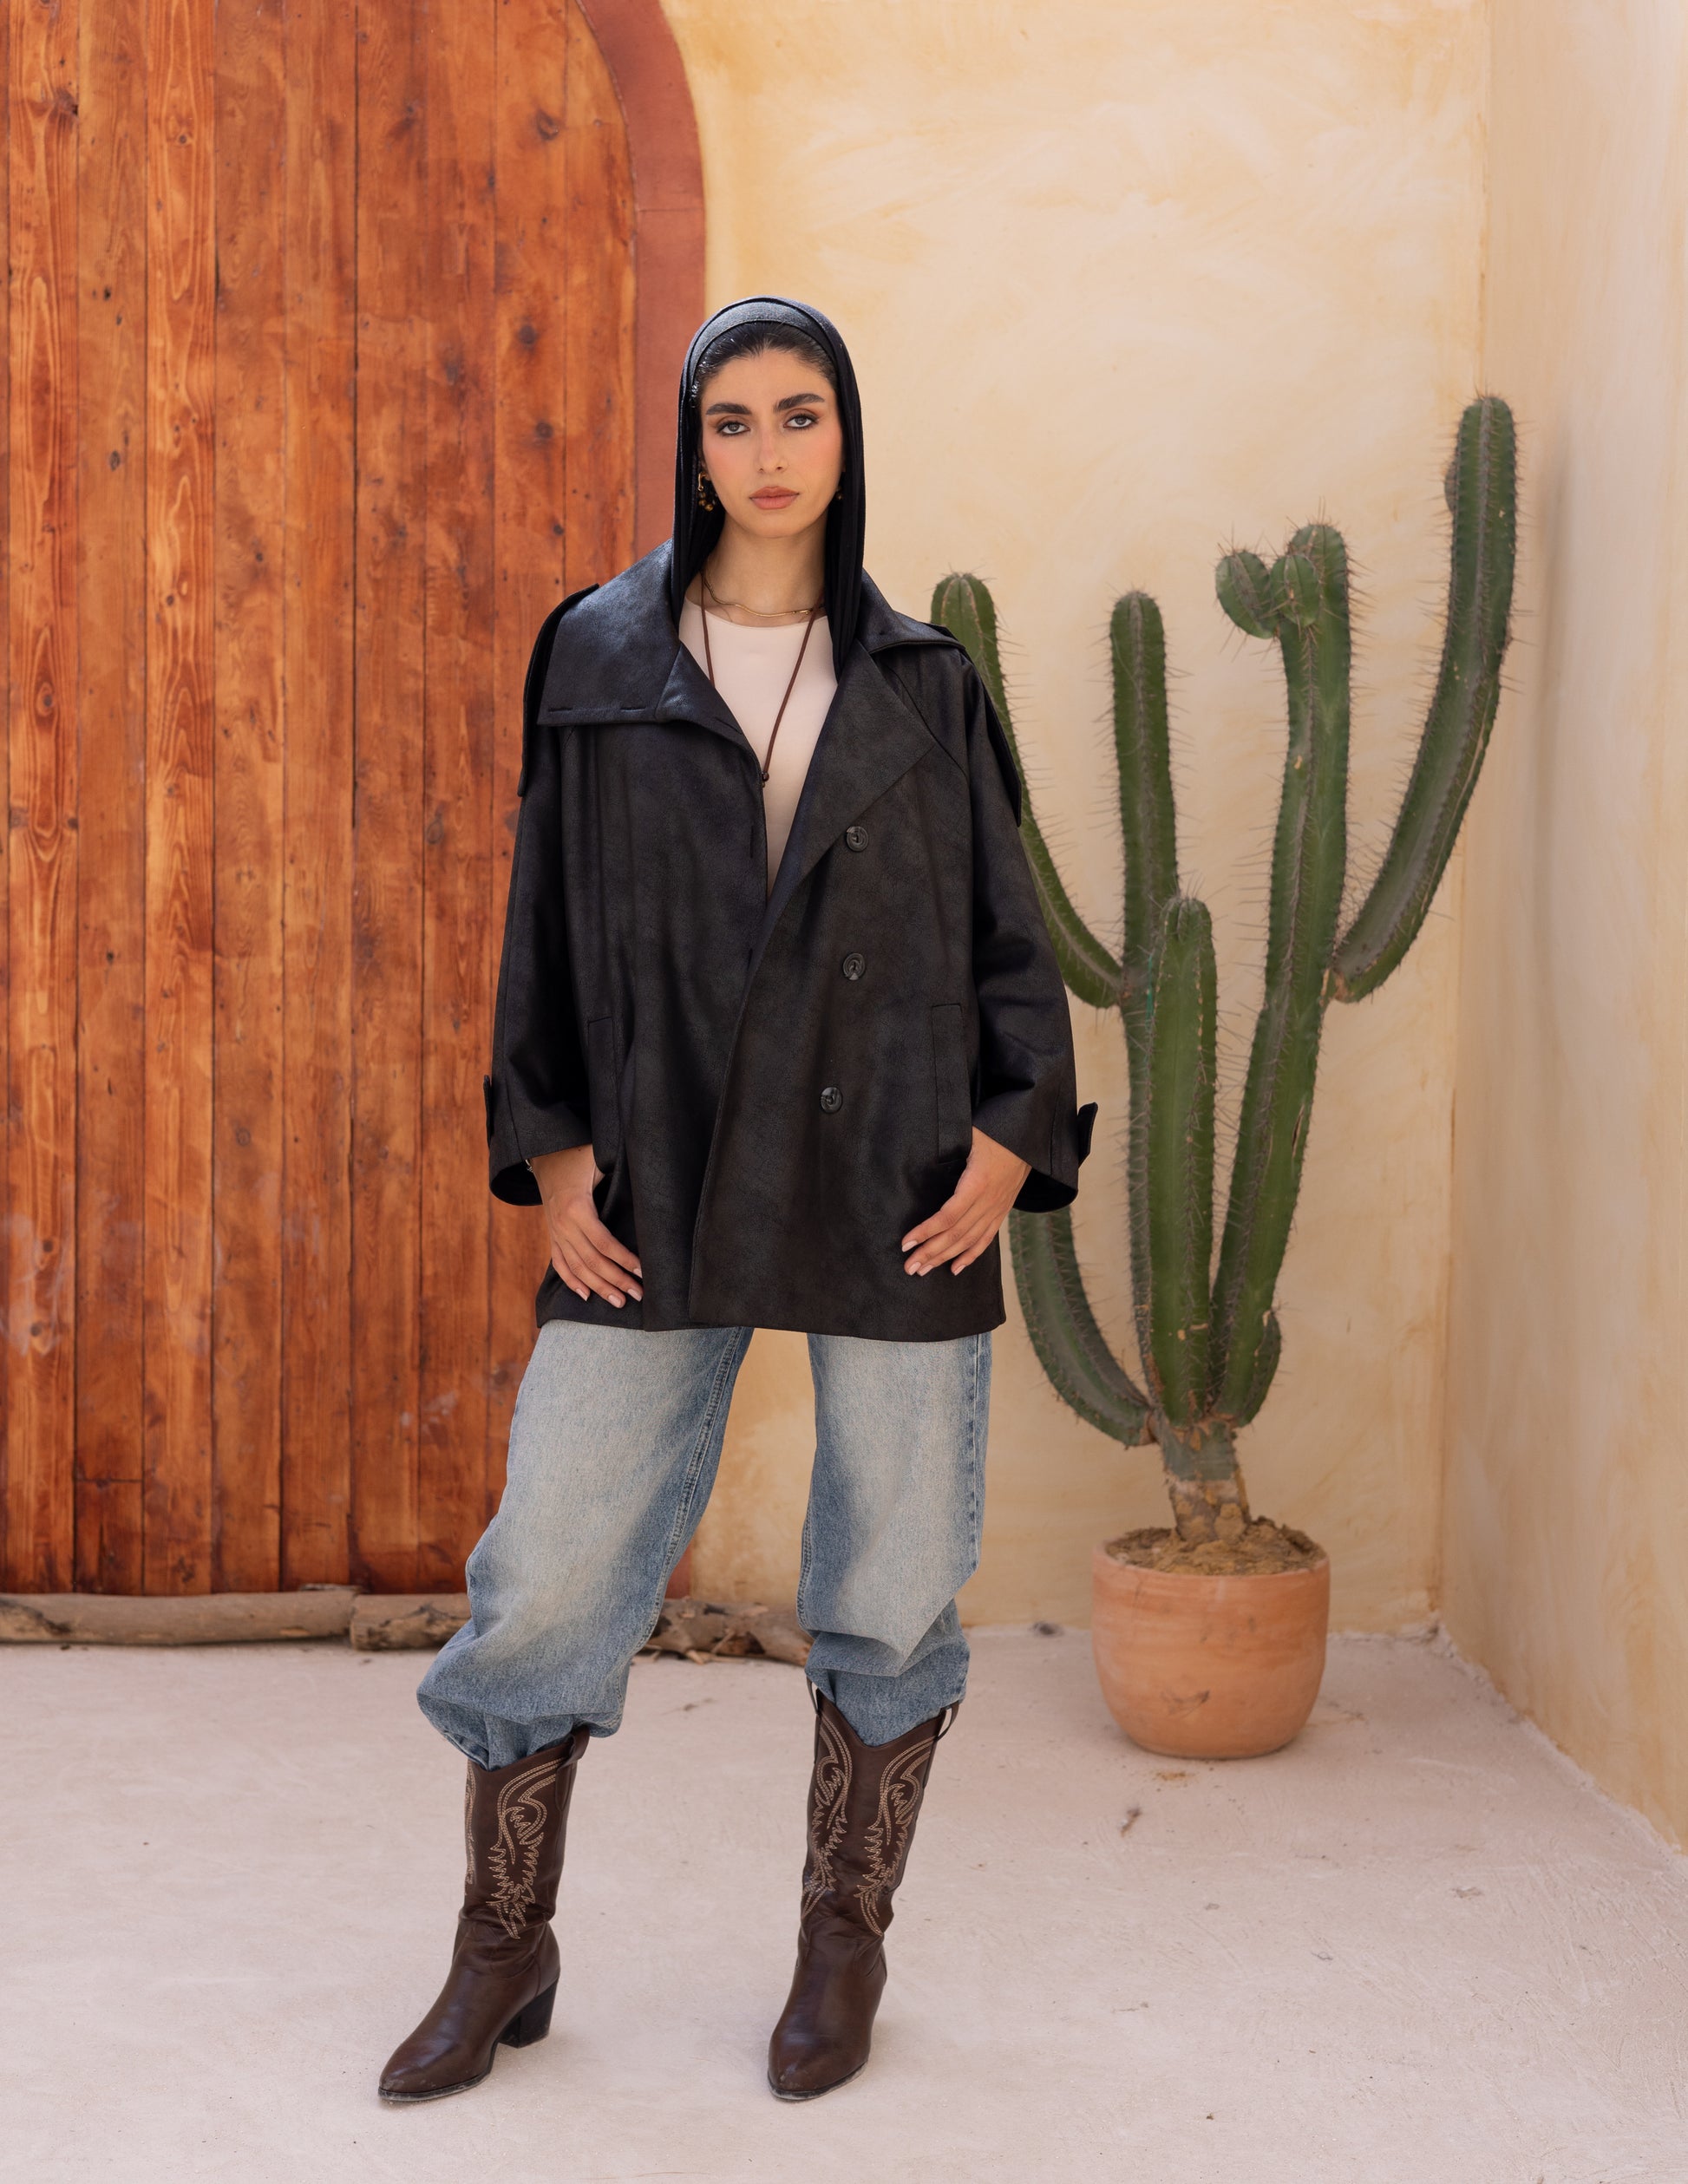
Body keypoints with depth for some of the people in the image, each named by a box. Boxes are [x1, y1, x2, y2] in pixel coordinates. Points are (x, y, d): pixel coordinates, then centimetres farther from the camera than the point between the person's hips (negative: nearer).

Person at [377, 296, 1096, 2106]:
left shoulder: (925, 683, 7)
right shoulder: (598, 658, 7)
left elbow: (1005, 925, 8)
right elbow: (547, 916, 7)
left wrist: (1016, 1132, -5)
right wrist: (548, 1147, -1)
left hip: (893, 1189, 0)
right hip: (658, 1189, 0)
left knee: (890, 1586, 5)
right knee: (548, 1569, -1)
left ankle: (844, 1951, 24)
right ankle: (503, 1955, 18)